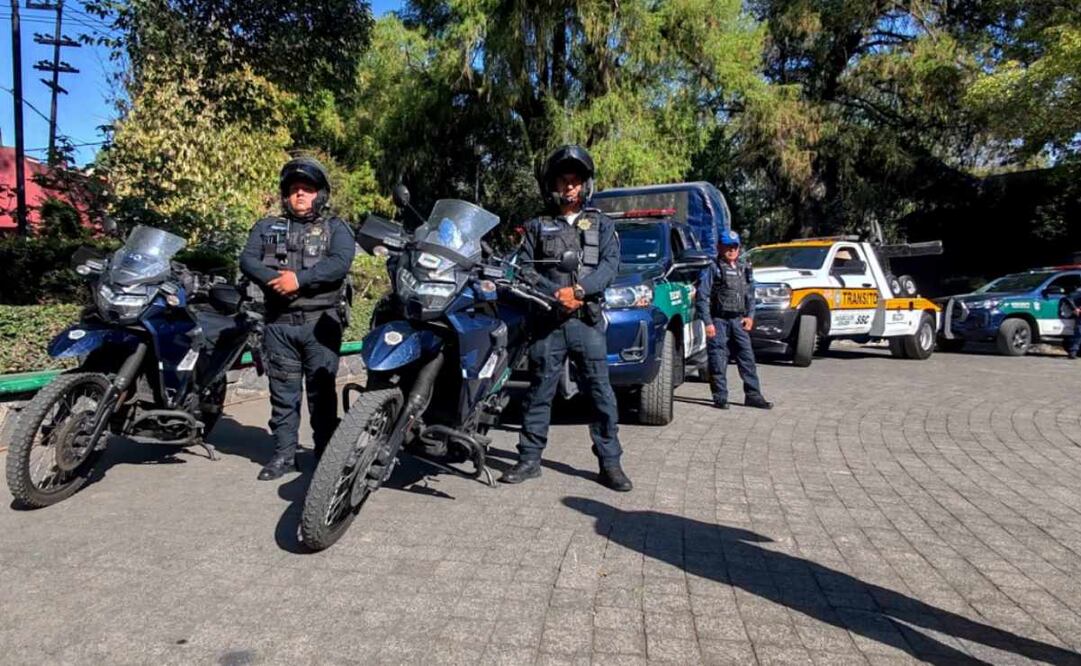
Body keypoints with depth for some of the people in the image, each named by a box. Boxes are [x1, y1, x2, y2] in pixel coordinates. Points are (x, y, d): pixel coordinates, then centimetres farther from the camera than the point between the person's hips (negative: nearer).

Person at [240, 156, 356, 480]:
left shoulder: (335, 228, 8)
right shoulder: (266, 227, 18)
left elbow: (340, 263, -10)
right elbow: (247, 260, 4)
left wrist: (299, 279, -17)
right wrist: (274, 280, -15)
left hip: (321, 322, -3)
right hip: (279, 322, 3)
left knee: (322, 391, 0)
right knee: (282, 391, 6)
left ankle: (326, 454, 8)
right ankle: (284, 453, 15)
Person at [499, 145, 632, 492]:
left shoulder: (601, 224, 15)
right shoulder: (537, 226, 14)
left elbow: (609, 265, 1)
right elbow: (523, 268, 5)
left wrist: (579, 290, -14)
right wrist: (556, 294, -11)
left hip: (587, 321, 0)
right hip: (547, 321, 1)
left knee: (601, 392, -1)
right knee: (539, 392, 5)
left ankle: (610, 462, 7)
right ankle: (529, 459, 14)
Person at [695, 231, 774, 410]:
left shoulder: (744, 268, 14)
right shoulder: (713, 269, -4)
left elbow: (750, 295, 21)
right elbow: (701, 297, -9)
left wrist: (750, 316, 8)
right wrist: (708, 323, -14)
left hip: (738, 321, 5)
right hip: (718, 320, -5)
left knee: (747, 357, 4)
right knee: (718, 361, -2)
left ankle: (753, 395, 11)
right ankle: (720, 398, 6)